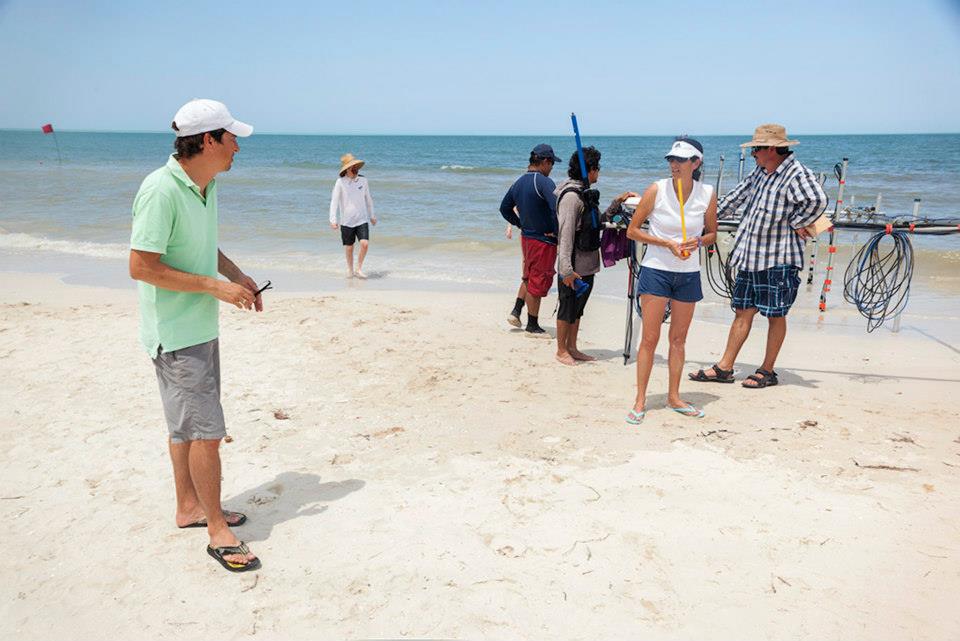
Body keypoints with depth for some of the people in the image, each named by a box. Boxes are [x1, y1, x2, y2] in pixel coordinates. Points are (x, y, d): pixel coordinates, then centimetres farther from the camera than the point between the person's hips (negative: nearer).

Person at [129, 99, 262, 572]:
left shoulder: (206, 183, 7)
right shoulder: (162, 190, -22)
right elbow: (141, 266, -23)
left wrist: (236, 274, 6)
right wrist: (215, 286, -21)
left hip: (201, 327, 9)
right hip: (175, 333, -9)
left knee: (187, 424, 19)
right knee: (205, 431, -4)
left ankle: (189, 507, 34)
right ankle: (217, 530, 9)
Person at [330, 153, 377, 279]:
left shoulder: (363, 180, 1)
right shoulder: (340, 182, -8)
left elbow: (368, 199, 14)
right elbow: (334, 201, -12)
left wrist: (372, 216, 22)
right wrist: (333, 219, -21)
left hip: (362, 220, 1)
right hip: (346, 221, -1)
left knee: (365, 244, -15)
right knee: (349, 247, 9)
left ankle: (359, 269, 2)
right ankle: (350, 269, 31)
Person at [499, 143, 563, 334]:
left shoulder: (519, 182, 6)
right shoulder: (544, 182, -20)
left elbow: (505, 208, 16)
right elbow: (558, 208, -32)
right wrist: (557, 232, -18)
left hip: (526, 237, 8)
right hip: (544, 240, -8)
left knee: (529, 277, 26)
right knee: (538, 282, 3)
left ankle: (516, 312, 25)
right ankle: (533, 325, 14)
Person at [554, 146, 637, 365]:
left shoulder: (585, 193, 14)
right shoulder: (571, 195, -17)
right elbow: (565, 234, -22)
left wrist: (617, 202, 11)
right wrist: (566, 269, -25)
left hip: (587, 264, 9)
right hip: (574, 266, -9)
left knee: (577, 309, 16)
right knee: (567, 308, 2)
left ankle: (572, 347, 26)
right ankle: (561, 350, 14)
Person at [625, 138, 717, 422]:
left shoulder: (707, 194, -2)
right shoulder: (656, 190, -8)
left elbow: (712, 233, 12)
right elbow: (632, 230, -4)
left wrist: (697, 242, -11)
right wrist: (667, 243, -14)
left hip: (688, 274, 3)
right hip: (656, 270, -3)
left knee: (679, 338, 12)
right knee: (649, 338, -2)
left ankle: (674, 397, 25)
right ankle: (640, 402, 7)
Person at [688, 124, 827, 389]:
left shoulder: (796, 174, -15)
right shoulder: (760, 173, 12)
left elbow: (817, 200, -30)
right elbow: (735, 198, 22)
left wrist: (796, 223, -18)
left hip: (779, 259, -8)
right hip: (750, 256, 8)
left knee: (776, 315, 5)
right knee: (743, 312, 10)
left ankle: (768, 371, 16)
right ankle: (724, 368, 14)